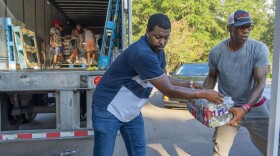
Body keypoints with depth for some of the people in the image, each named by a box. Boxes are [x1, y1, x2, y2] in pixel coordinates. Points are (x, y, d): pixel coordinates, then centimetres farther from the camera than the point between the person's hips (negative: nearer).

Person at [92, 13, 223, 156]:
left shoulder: (158, 51, -2)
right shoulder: (142, 54, -33)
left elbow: (164, 79, 13)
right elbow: (169, 90, -29)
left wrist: (190, 84, 3)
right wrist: (204, 94, -20)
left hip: (131, 112, 9)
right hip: (109, 110, -8)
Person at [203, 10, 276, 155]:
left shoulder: (259, 49, -14)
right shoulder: (216, 52, -11)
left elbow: (260, 82, -17)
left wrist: (245, 108, -31)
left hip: (255, 107, 0)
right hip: (227, 107, 0)